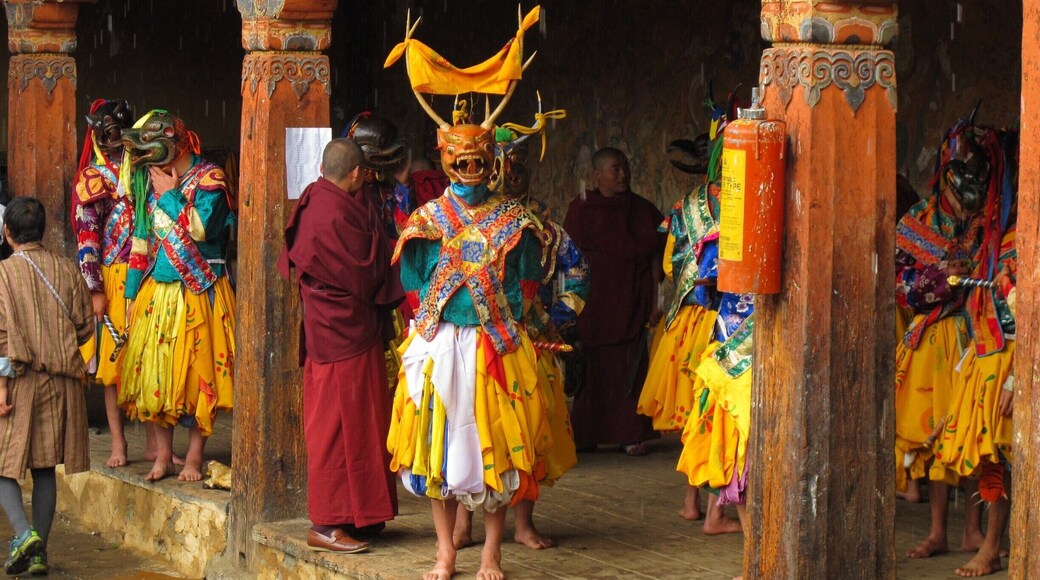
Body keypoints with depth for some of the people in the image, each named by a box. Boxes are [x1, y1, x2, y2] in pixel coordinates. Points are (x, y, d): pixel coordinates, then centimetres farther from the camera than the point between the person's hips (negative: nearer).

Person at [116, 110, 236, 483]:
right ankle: (163, 456, 14)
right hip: (156, 293, 6)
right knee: (155, 373, 5)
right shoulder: (153, 182, 11)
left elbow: (199, 228, -21)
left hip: (198, 293, -5)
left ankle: (194, 457, 7)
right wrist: (133, 291, 13)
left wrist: (170, 194, -12)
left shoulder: (209, 180, -7)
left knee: (198, 372, -2)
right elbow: (142, 238, 16)